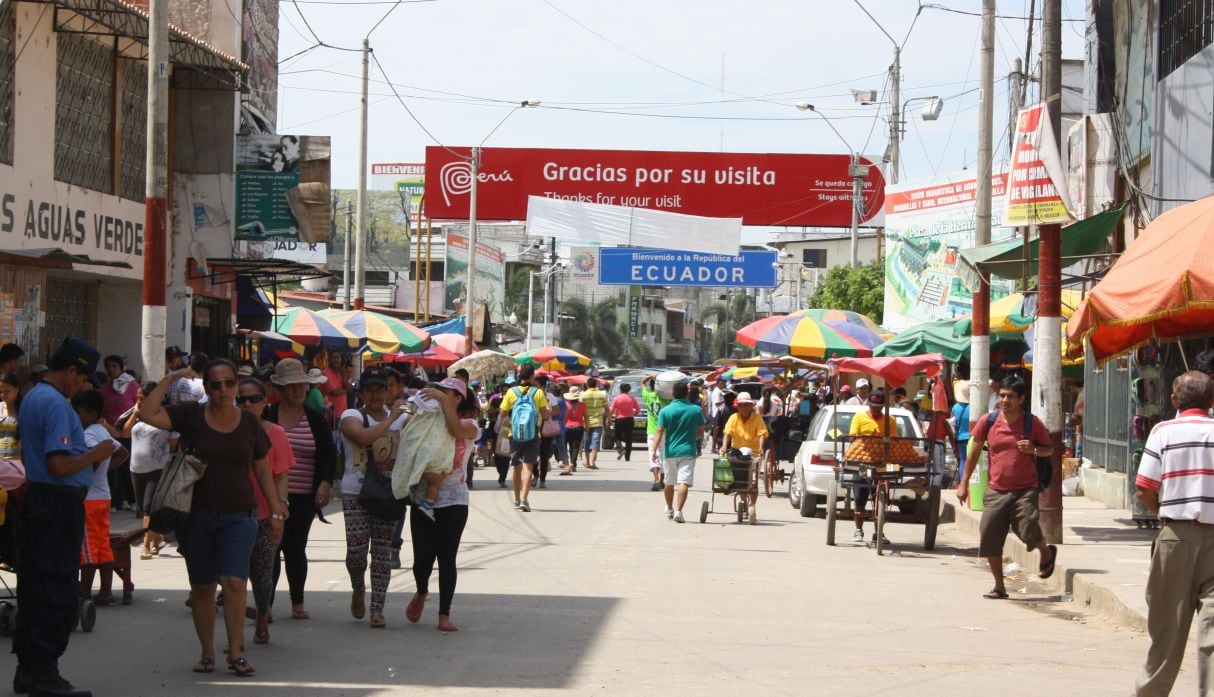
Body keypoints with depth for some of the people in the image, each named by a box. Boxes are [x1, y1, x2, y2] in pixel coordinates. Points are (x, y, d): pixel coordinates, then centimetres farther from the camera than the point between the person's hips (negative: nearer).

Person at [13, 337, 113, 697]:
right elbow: (59, 465, -24)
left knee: (33, 588, 12)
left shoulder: (31, 398, 16)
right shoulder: (56, 404, -16)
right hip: (59, 506, -10)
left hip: (35, 502, 10)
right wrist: (95, 454, -10)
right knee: (58, 590, -6)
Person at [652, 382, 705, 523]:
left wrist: (654, 450, -12)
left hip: (669, 451, 1)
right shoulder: (696, 410, 0)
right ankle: (678, 511, -22)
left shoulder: (665, 411, -4)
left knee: (669, 483, 17)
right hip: (688, 451, -1)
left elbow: (660, 432, -10)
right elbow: (701, 432, 5)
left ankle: (669, 509, 34)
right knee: (684, 482, -8)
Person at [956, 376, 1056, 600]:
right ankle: (999, 587, 15)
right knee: (989, 540, -1)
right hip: (996, 491, 3)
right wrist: (964, 483, 8)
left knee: (1028, 532, -19)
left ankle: (1047, 552, 17)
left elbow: (1049, 449, 9)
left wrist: (1033, 450, -14)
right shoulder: (988, 421, 1)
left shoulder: (1032, 423, -4)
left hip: (1025, 491, -3)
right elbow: (974, 452, 9)